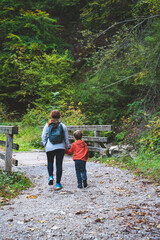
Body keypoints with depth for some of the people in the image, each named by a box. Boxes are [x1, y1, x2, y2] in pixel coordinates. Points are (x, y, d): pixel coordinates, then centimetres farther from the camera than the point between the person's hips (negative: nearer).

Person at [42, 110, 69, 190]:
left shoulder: (47, 125, -1)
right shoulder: (63, 126, 0)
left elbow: (43, 136, 1)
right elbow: (66, 138, 6)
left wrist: (45, 144, 15)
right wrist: (66, 147, 19)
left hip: (50, 147, 0)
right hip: (60, 147, 0)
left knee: (50, 162, 22)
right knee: (59, 164, 5)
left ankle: (50, 176, 0)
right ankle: (58, 183, 6)